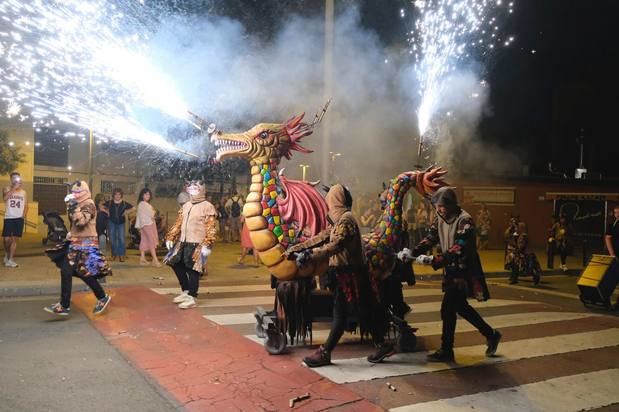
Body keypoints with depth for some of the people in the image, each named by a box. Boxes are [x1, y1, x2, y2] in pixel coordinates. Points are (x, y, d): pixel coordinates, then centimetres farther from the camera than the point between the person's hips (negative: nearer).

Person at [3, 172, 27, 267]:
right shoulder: (7, 189, 3)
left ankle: (10, 259, 3)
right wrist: (14, 188, -22)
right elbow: (5, 198, -20)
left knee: (14, 239, 1)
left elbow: (26, 205, 11)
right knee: (7, 239, -4)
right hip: (8, 218, -1)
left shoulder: (23, 192, 10)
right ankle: (7, 254, 24)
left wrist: (24, 216, -4)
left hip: (19, 218, 2)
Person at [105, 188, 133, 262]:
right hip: (112, 223, 1)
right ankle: (114, 254, 19)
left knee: (121, 239, -9)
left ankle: (121, 255, -4)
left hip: (121, 223, -1)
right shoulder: (109, 203, -4)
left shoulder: (124, 204, -4)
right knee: (112, 239, 6)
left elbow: (133, 208, 5)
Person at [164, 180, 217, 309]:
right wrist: (170, 237, 8)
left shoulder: (207, 207, -6)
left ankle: (192, 298, 5)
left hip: (197, 244, -8)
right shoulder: (185, 206, 17)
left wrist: (207, 245, -21)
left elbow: (211, 229, -12)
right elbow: (178, 224, 18)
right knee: (176, 264, 11)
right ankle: (185, 291, 27)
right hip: (182, 242, 8)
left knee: (193, 270, -5)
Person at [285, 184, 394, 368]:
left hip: (350, 274, -9)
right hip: (345, 272, 9)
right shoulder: (339, 220, 15)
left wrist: (309, 255, -32)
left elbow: (334, 246, -28)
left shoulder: (346, 219, -15)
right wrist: (296, 248, 12)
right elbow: (321, 237, 15)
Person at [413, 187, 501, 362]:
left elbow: (459, 249, -27)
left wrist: (434, 260, -34)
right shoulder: (439, 219, 5)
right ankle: (491, 334, 35)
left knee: (447, 309, -6)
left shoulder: (464, 220, -19)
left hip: (464, 271, -8)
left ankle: (446, 351, 8)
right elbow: (429, 239, -3)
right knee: (461, 307, 17)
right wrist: (412, 252, -20)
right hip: (451, 269, 8)